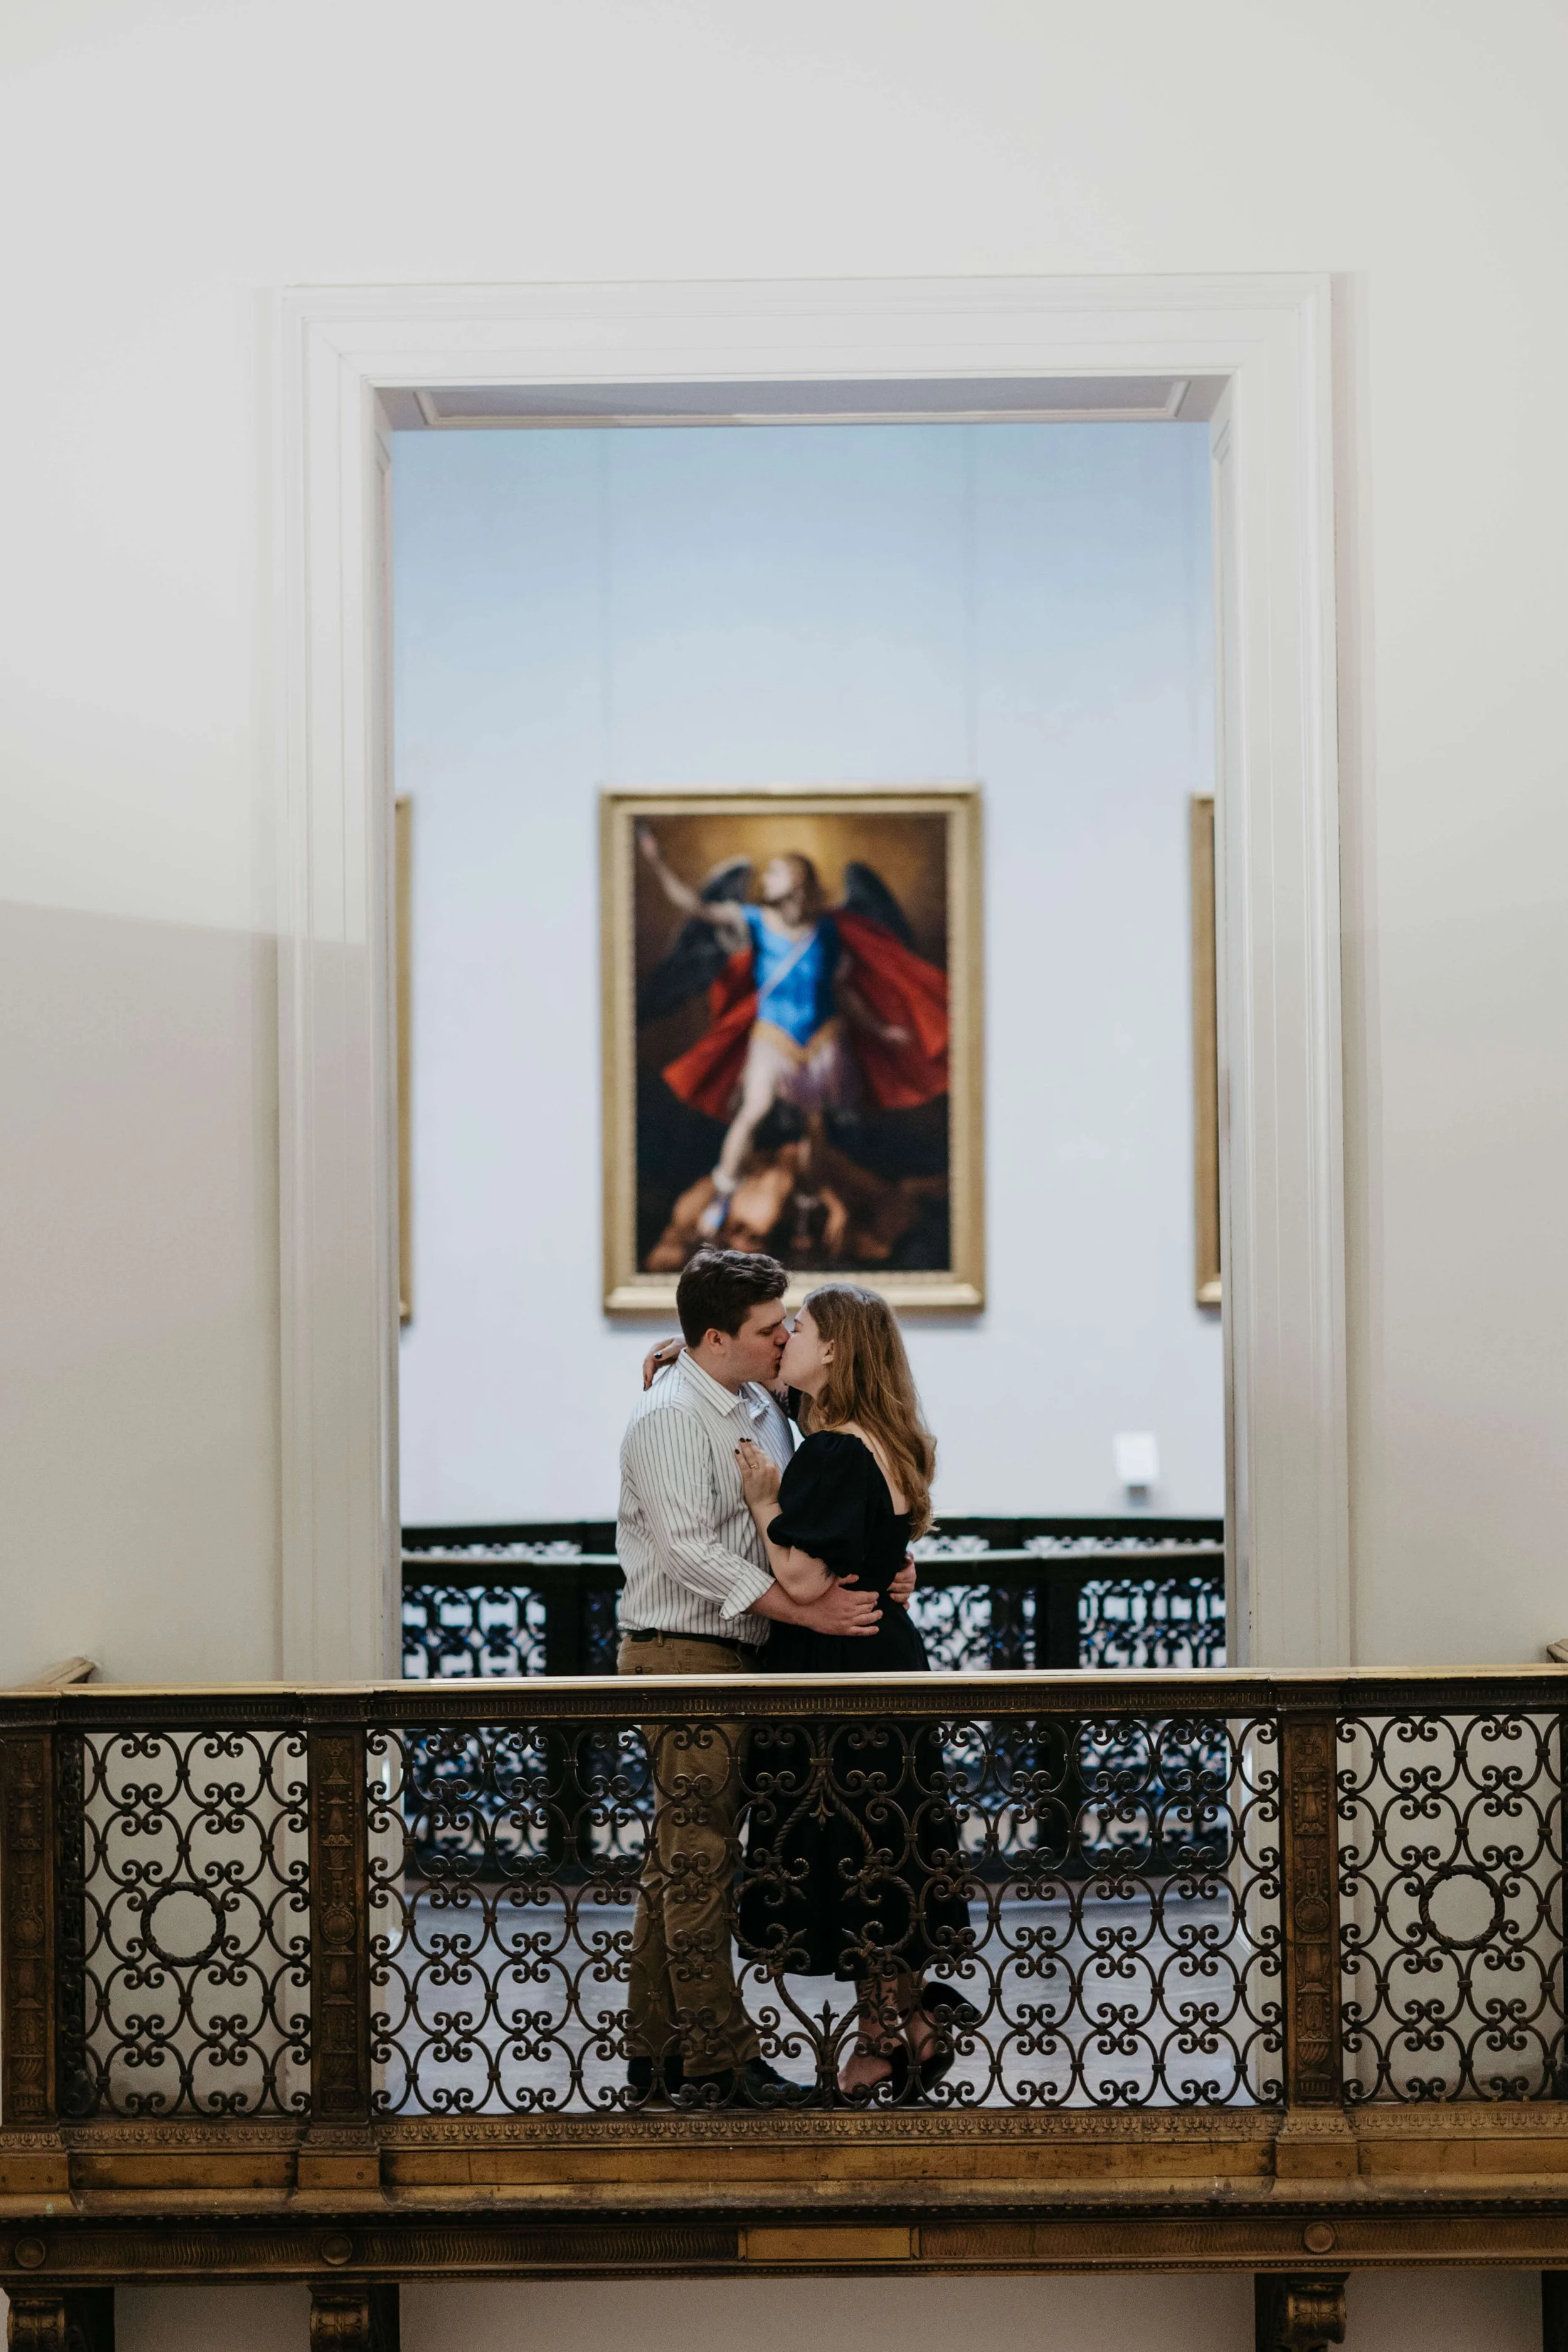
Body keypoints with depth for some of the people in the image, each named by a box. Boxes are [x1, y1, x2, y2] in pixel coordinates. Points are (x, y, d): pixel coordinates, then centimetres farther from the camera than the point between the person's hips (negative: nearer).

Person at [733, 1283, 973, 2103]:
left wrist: (764, 1501, -12)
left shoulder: (831, 1455, -19)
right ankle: (912, 2026, 22)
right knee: (884, 1856, 14)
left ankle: (884, 2037, 9)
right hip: (887, 1662, 9)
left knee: (855, 1858, 0)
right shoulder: (886, 1448, 10)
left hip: (838, 1677, -9)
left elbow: (804, 1583, -23)